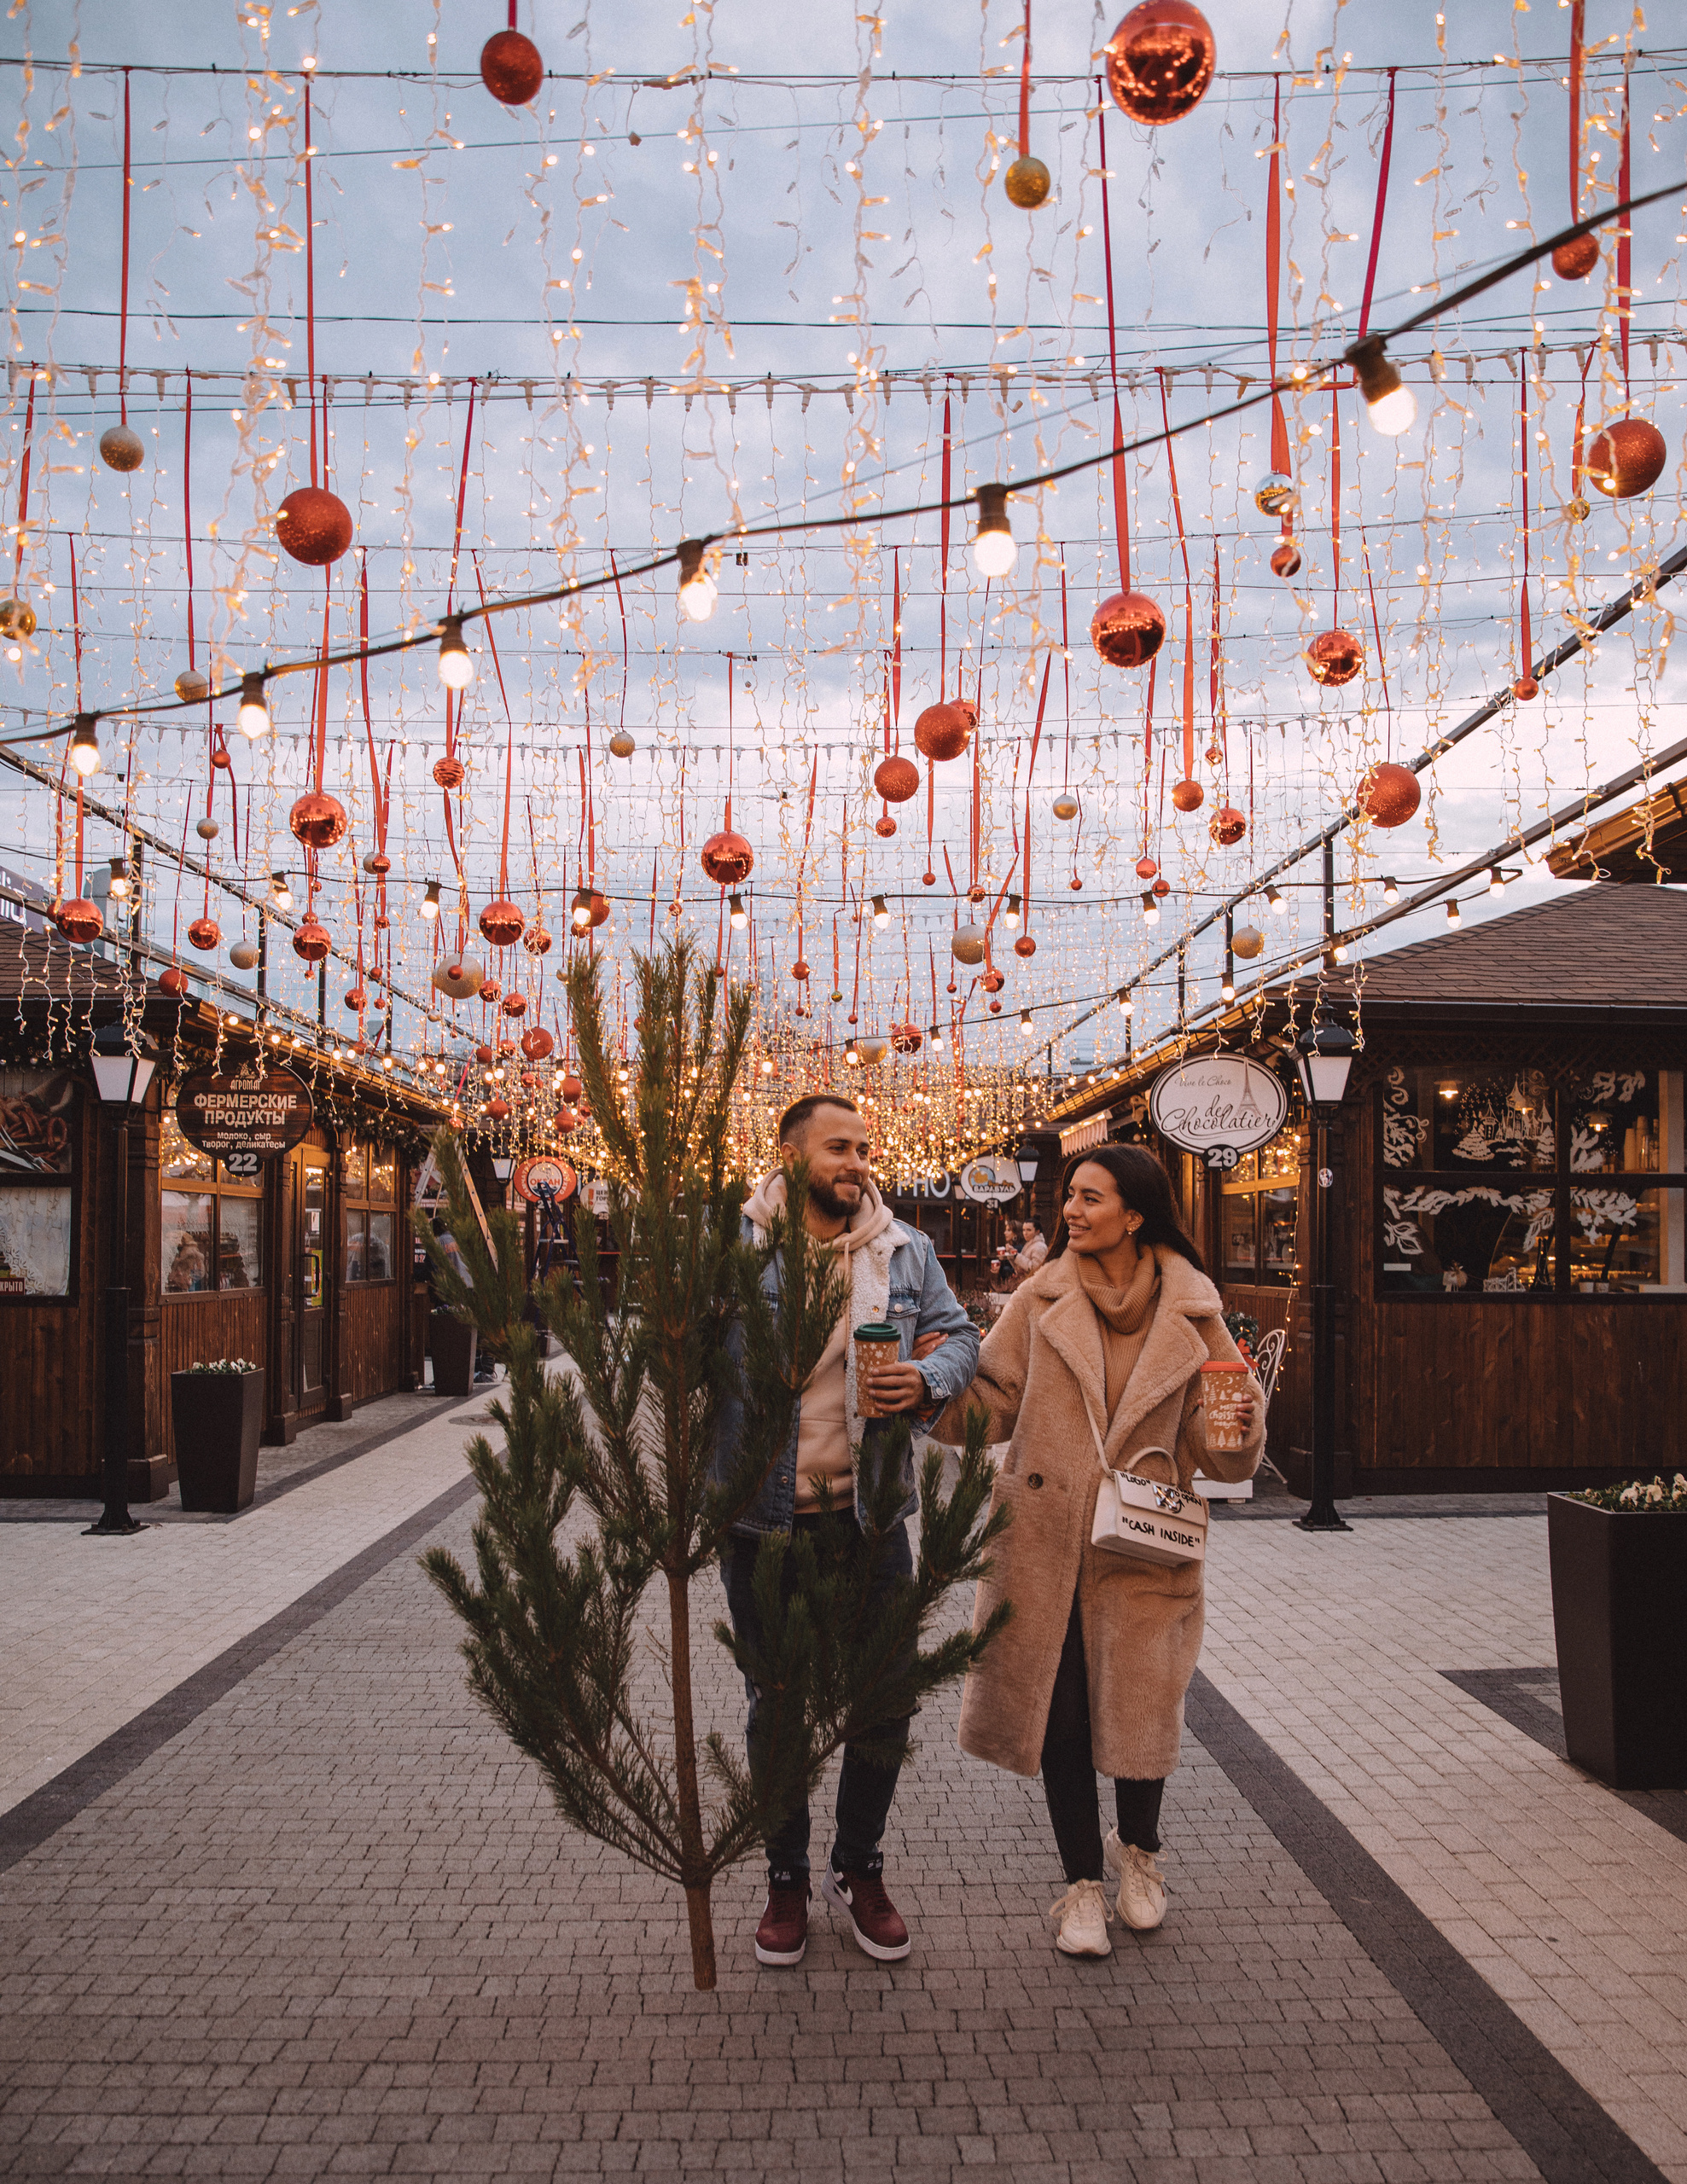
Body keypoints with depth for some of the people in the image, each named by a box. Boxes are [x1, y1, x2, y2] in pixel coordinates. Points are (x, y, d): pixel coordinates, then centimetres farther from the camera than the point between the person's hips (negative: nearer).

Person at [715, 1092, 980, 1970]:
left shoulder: (905, 1251, 4)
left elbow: (960, 1335, 10)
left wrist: (927, 1378, -11)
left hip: (870, 1512, 3)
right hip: (764, 1520, -2)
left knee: (884, 1701, 11)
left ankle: (859, 1869, 34)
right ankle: (786, 1879, 33)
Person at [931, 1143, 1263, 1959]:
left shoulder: (1190, 1313, -2)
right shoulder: (1042, 1299, 0)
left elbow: (1221, 1453, 1)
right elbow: (992, 1404, -1)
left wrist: (1240, 1427, -20)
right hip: (1046, 1546, 1)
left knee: (1141, 1706, 7)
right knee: (1060, 1715, 7)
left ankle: (1137, 1851, 39)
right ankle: (1082, 1883, 29)